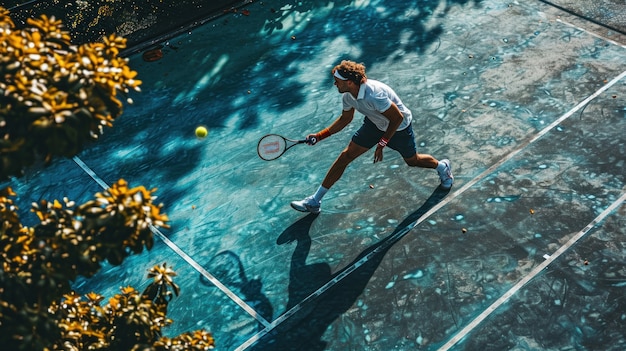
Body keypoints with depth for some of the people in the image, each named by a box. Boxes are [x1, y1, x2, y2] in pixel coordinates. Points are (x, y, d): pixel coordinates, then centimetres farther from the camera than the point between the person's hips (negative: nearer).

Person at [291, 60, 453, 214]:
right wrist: (320, 136, -3)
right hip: (374, 124, 6)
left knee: (413, 161, 15)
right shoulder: (348, 96, -16)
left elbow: (397, 117, -30)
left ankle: (442, 166, 52)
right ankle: (315, 201, 2)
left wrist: (382, 144, -29)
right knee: (345, 156, -3)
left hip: (399, 127, -6)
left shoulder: (374, 95, -40)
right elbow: (345, 119, 3)